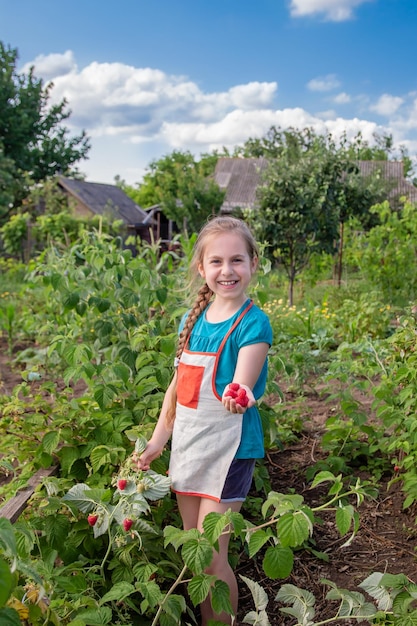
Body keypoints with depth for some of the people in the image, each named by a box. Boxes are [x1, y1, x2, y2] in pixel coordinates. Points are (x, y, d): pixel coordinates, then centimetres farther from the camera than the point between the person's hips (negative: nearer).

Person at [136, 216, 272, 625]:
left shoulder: (252, 323, -14)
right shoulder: (193, 318, 4)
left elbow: (242, 388, -22)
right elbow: (178, 384, 11)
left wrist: (237, 400, -45)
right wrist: (157, 441, 11)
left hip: (228, 447, -6)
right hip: (187, 443, 7)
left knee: (211, 554, -1)